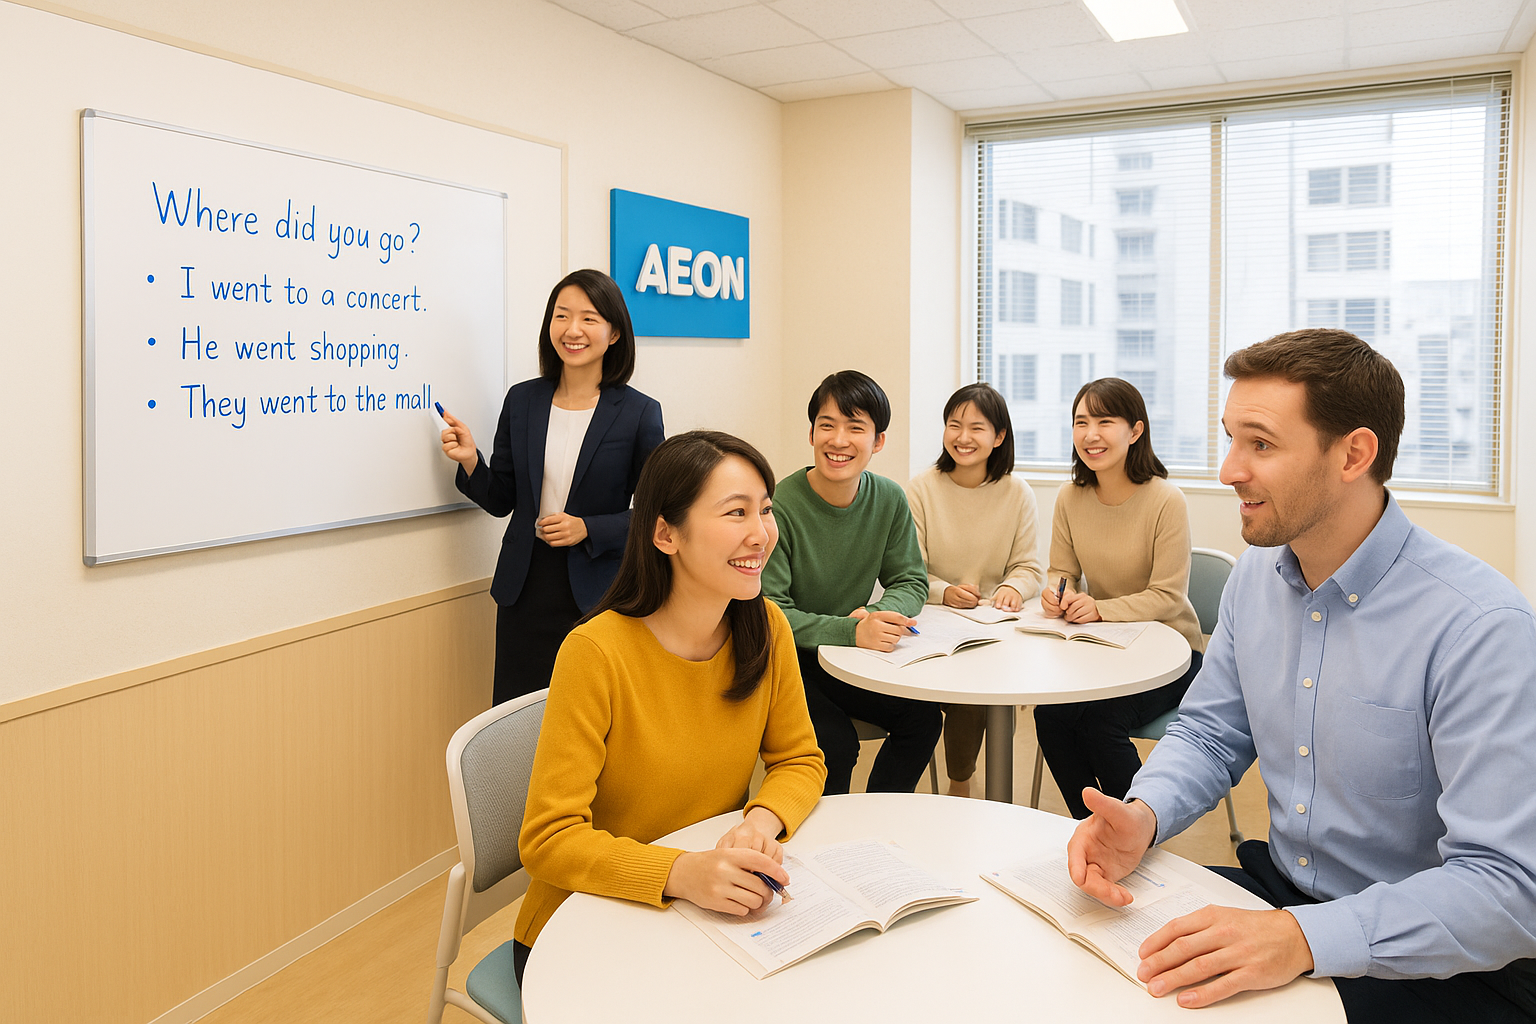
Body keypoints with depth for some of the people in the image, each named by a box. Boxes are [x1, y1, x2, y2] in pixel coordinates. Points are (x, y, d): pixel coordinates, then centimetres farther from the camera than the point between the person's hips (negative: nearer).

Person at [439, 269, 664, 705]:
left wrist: (587, 529, -14)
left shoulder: (639, 413, -5)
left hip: (597, 593, -3)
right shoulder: (521, 400, 5)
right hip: (525, 588, 3)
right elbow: (502, 501, 10)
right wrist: (471, 461, -8)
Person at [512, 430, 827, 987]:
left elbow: (799, 760, 4)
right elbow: (548, 839, -22)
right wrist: (681, 873, -36)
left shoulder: (767, 628, -7)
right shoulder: (595, 653, -23)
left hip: (710, 913, 5)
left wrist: (763, 819, -18)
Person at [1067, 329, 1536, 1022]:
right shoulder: (1254, 577, 0)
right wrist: (1144, 815, -13)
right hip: (1280, 885, 6)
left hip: (1433, 963, -6)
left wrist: (1303, 938, -39)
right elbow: (1210, 733, 9)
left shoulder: (1479, 626, -23)